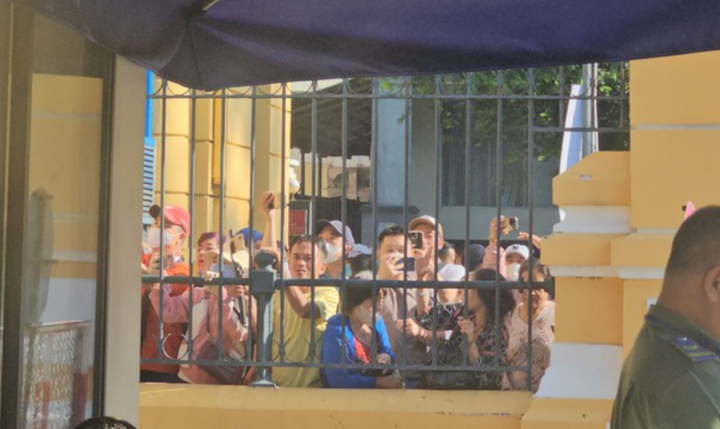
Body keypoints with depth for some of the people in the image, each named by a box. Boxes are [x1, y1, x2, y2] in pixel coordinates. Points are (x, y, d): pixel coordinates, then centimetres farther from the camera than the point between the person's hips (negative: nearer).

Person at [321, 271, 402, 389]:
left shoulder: (377, 322, 5)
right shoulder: (337, 330, -16)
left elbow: (388, 353, 17)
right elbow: (337, 380, -22)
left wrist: (387, 358, -7)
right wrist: (380, 382, -21)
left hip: (375, 393, 6)